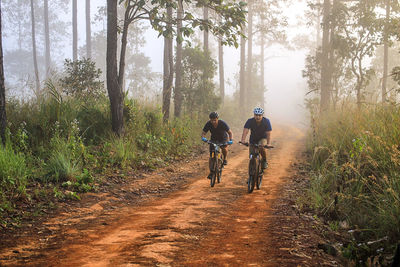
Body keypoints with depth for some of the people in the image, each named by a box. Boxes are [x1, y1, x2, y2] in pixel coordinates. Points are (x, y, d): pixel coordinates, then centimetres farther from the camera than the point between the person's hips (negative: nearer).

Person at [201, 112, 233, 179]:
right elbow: (203, 133, -19)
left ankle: (225, 159, 1)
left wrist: (231, 140, -41)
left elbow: (230, 132, -23)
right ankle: (211, 172, -1)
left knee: (224, 148, -31)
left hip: (223, 138, -1)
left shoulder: (222, 123, -29)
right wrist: (203, 138, -42)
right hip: (214, 139, 1)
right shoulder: (208, 124, -24)